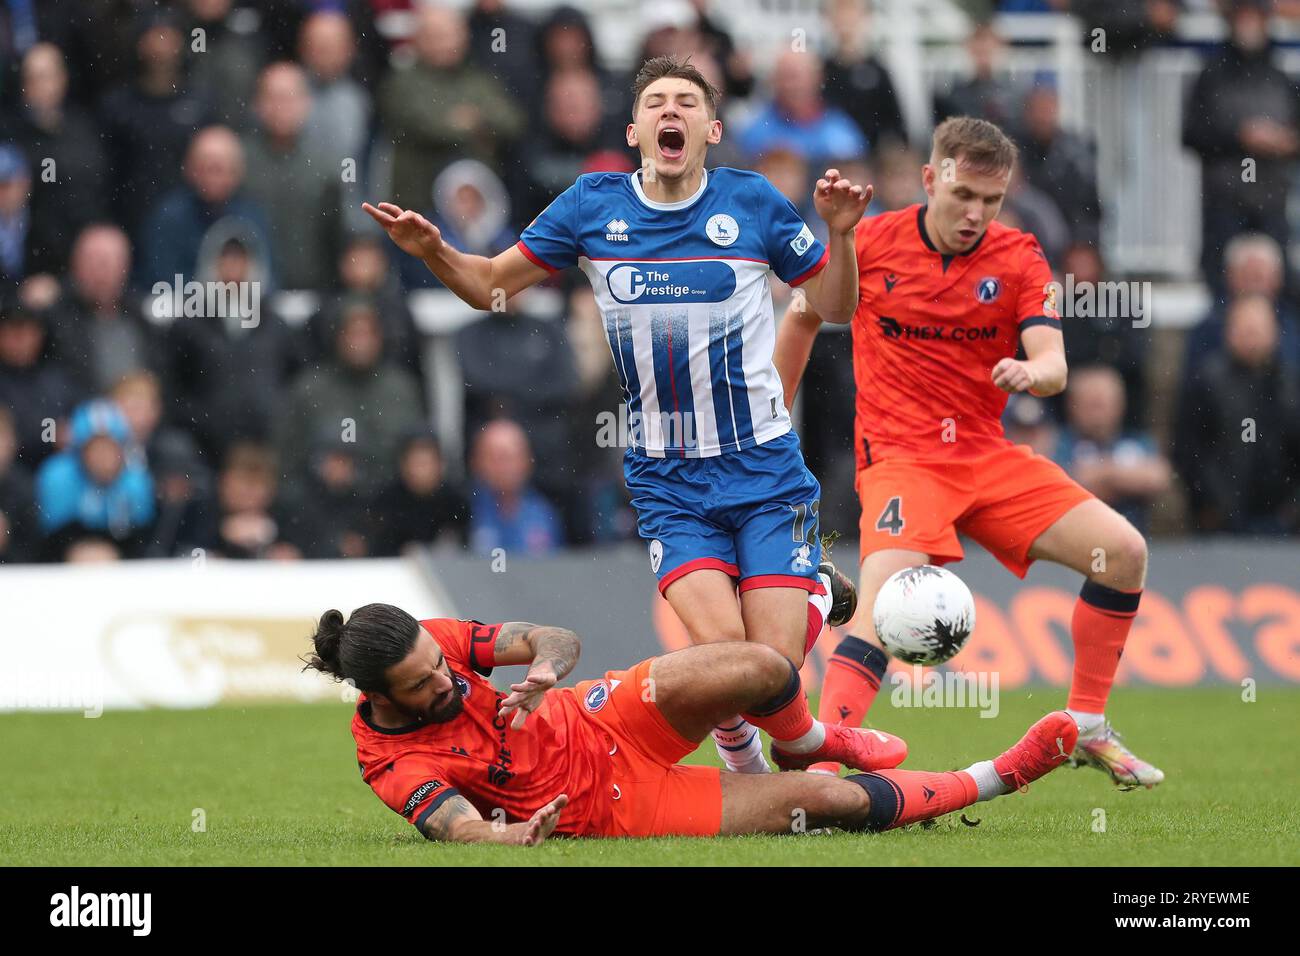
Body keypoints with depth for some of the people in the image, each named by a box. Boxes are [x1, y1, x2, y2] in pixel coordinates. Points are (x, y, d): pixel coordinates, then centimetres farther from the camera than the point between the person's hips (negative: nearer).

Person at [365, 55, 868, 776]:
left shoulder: (753, 202, -1)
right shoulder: (593, 205, 2)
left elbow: (836, 308, 7)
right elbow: (490, 285, 10)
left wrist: (837, 233, -11)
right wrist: (431, 251, -8)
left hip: (765, 470, -1)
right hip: (666, 480, 1)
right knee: (718, 645, -20)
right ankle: (740, 758, 10)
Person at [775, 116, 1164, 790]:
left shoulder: (1019, 259, 1)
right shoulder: (869, 244, -3)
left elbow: (1053, 366, -10)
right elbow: (803, 319, 14)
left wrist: (1031, 374, -35)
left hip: (987, 456, 4)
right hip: (899, 456, -4)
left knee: (1123, 551, -9)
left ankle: (1087, 729, 7)